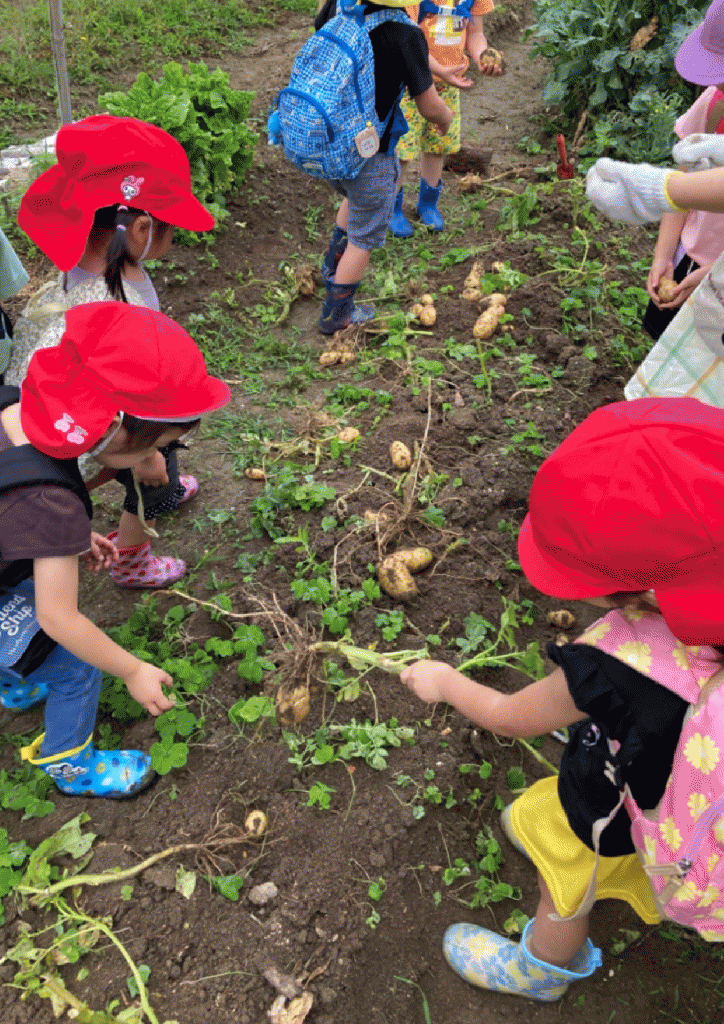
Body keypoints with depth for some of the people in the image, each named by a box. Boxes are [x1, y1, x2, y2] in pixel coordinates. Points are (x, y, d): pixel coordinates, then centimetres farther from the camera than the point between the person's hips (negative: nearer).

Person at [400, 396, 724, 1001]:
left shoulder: (605, 673, -45)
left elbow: (508, 718, -24)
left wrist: (445, 682, -8)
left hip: (605, 825, -6)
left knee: (564, 901, 25)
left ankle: (539, 972, 55)